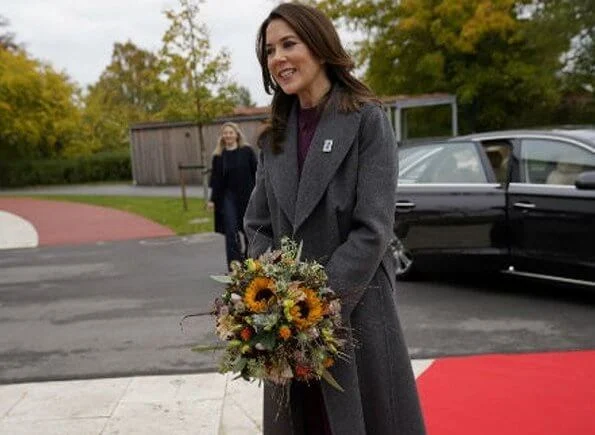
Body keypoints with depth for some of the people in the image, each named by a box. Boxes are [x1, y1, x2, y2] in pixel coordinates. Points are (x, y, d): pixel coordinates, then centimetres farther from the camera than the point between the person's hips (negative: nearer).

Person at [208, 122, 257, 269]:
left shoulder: (247, 151, 0)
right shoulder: (218, 156, 5)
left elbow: (256, 173, 0)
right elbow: (216, 179, 6)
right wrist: (212, 200, 2)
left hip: (247, 196, -1)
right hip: (228, 197, 1)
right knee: (231, 232, -5)